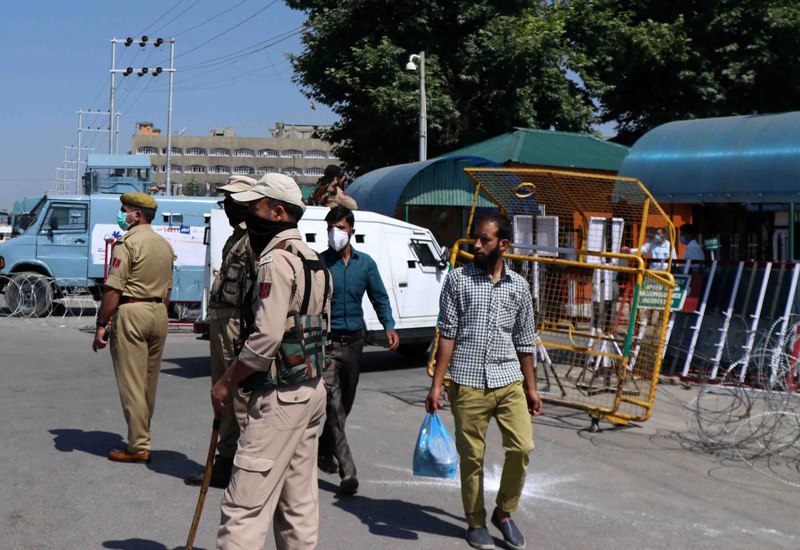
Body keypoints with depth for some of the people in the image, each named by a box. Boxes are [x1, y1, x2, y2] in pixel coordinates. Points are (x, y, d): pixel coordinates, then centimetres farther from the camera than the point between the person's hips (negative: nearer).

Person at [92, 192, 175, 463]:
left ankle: (138, 447, -1)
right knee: (149, 383, 14)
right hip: (159, 313, 8)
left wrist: (102, 326, -13)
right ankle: (141, 438, 23)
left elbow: (114, 289, -16)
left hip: (131, 311, -8)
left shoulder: (127, 242, -11)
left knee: (131, 383, -3)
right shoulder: (165, 245, 14)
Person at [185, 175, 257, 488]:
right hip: (222, 322, 11)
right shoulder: (236, 238, 21)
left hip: (237, 323, -11)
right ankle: (225, 463, 25)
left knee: (240, 397, -6)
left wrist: (245, 332, -25)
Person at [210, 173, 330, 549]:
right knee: (299, 501, 14)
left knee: (245, 505, -9)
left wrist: (226, 382, -13)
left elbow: (267, 337, -22)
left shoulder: (277, 261, -15)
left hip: (280, 397, -10)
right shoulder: (312, 260, 16)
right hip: (312, 388, 10)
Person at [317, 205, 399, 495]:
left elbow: (379, 297, 10)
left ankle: (325, 450, 38)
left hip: (353, 340, 5)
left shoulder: (365, 263, 6)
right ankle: (348, 472, -11)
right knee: (334, 406, -11)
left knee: (344, 404, 16)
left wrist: (389, 326, -6)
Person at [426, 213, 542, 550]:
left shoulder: (518, 286, 8)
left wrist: (531, 388, 13)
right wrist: (436, 385, -6)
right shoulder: (457, 280, 1)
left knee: (522, 448, -5)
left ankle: (504, 513, 18)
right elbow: (447, 335, -2)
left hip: (509, 382, 2)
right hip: (468, 383, -2)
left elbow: (524, 341, 13)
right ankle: (476, 523, 23)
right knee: (472, 457, 4)